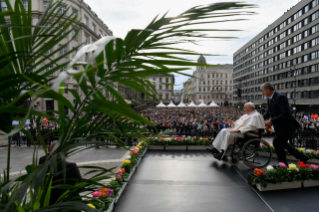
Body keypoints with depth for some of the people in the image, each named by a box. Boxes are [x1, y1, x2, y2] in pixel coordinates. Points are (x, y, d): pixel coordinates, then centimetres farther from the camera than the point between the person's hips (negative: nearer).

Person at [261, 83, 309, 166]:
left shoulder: (280, 97, -22)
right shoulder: (269, 99, 6)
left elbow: (285, 113, -28)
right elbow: (268, 112, 13)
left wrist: (271, 121, -26)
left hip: (285, 126, -10)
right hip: (279, 126, 10)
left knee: (277, 142, -6)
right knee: (283, 143, 19)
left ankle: (283, 164, 9)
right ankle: (302, 157, 33)